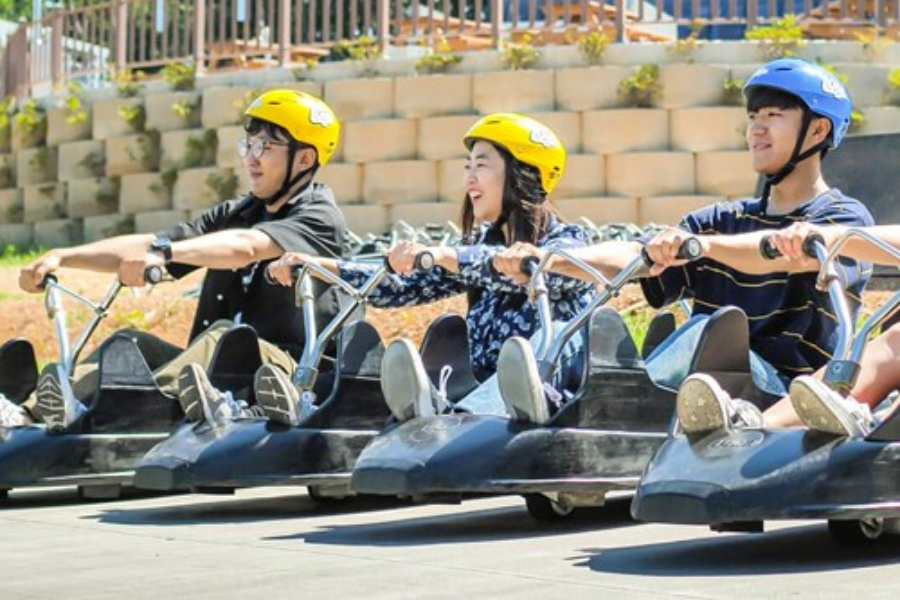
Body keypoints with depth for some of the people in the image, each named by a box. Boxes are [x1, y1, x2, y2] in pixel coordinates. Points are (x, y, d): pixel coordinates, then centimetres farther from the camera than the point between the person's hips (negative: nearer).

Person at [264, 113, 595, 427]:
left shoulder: (567, 241, -2)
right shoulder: (482, 243, 17)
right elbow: (405, 287, 12)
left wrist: (443, 255, -40)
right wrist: (322, 266, 1)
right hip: (486, 394, 6)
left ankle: (439, 415, -66)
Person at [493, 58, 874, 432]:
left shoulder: (845, 218, 4)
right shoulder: (726, 220, 21)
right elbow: (634, 256, 5)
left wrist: (703, 244, -40)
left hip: (786, 401, -5)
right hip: (702, 396, 5)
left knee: (708, 330, -32)